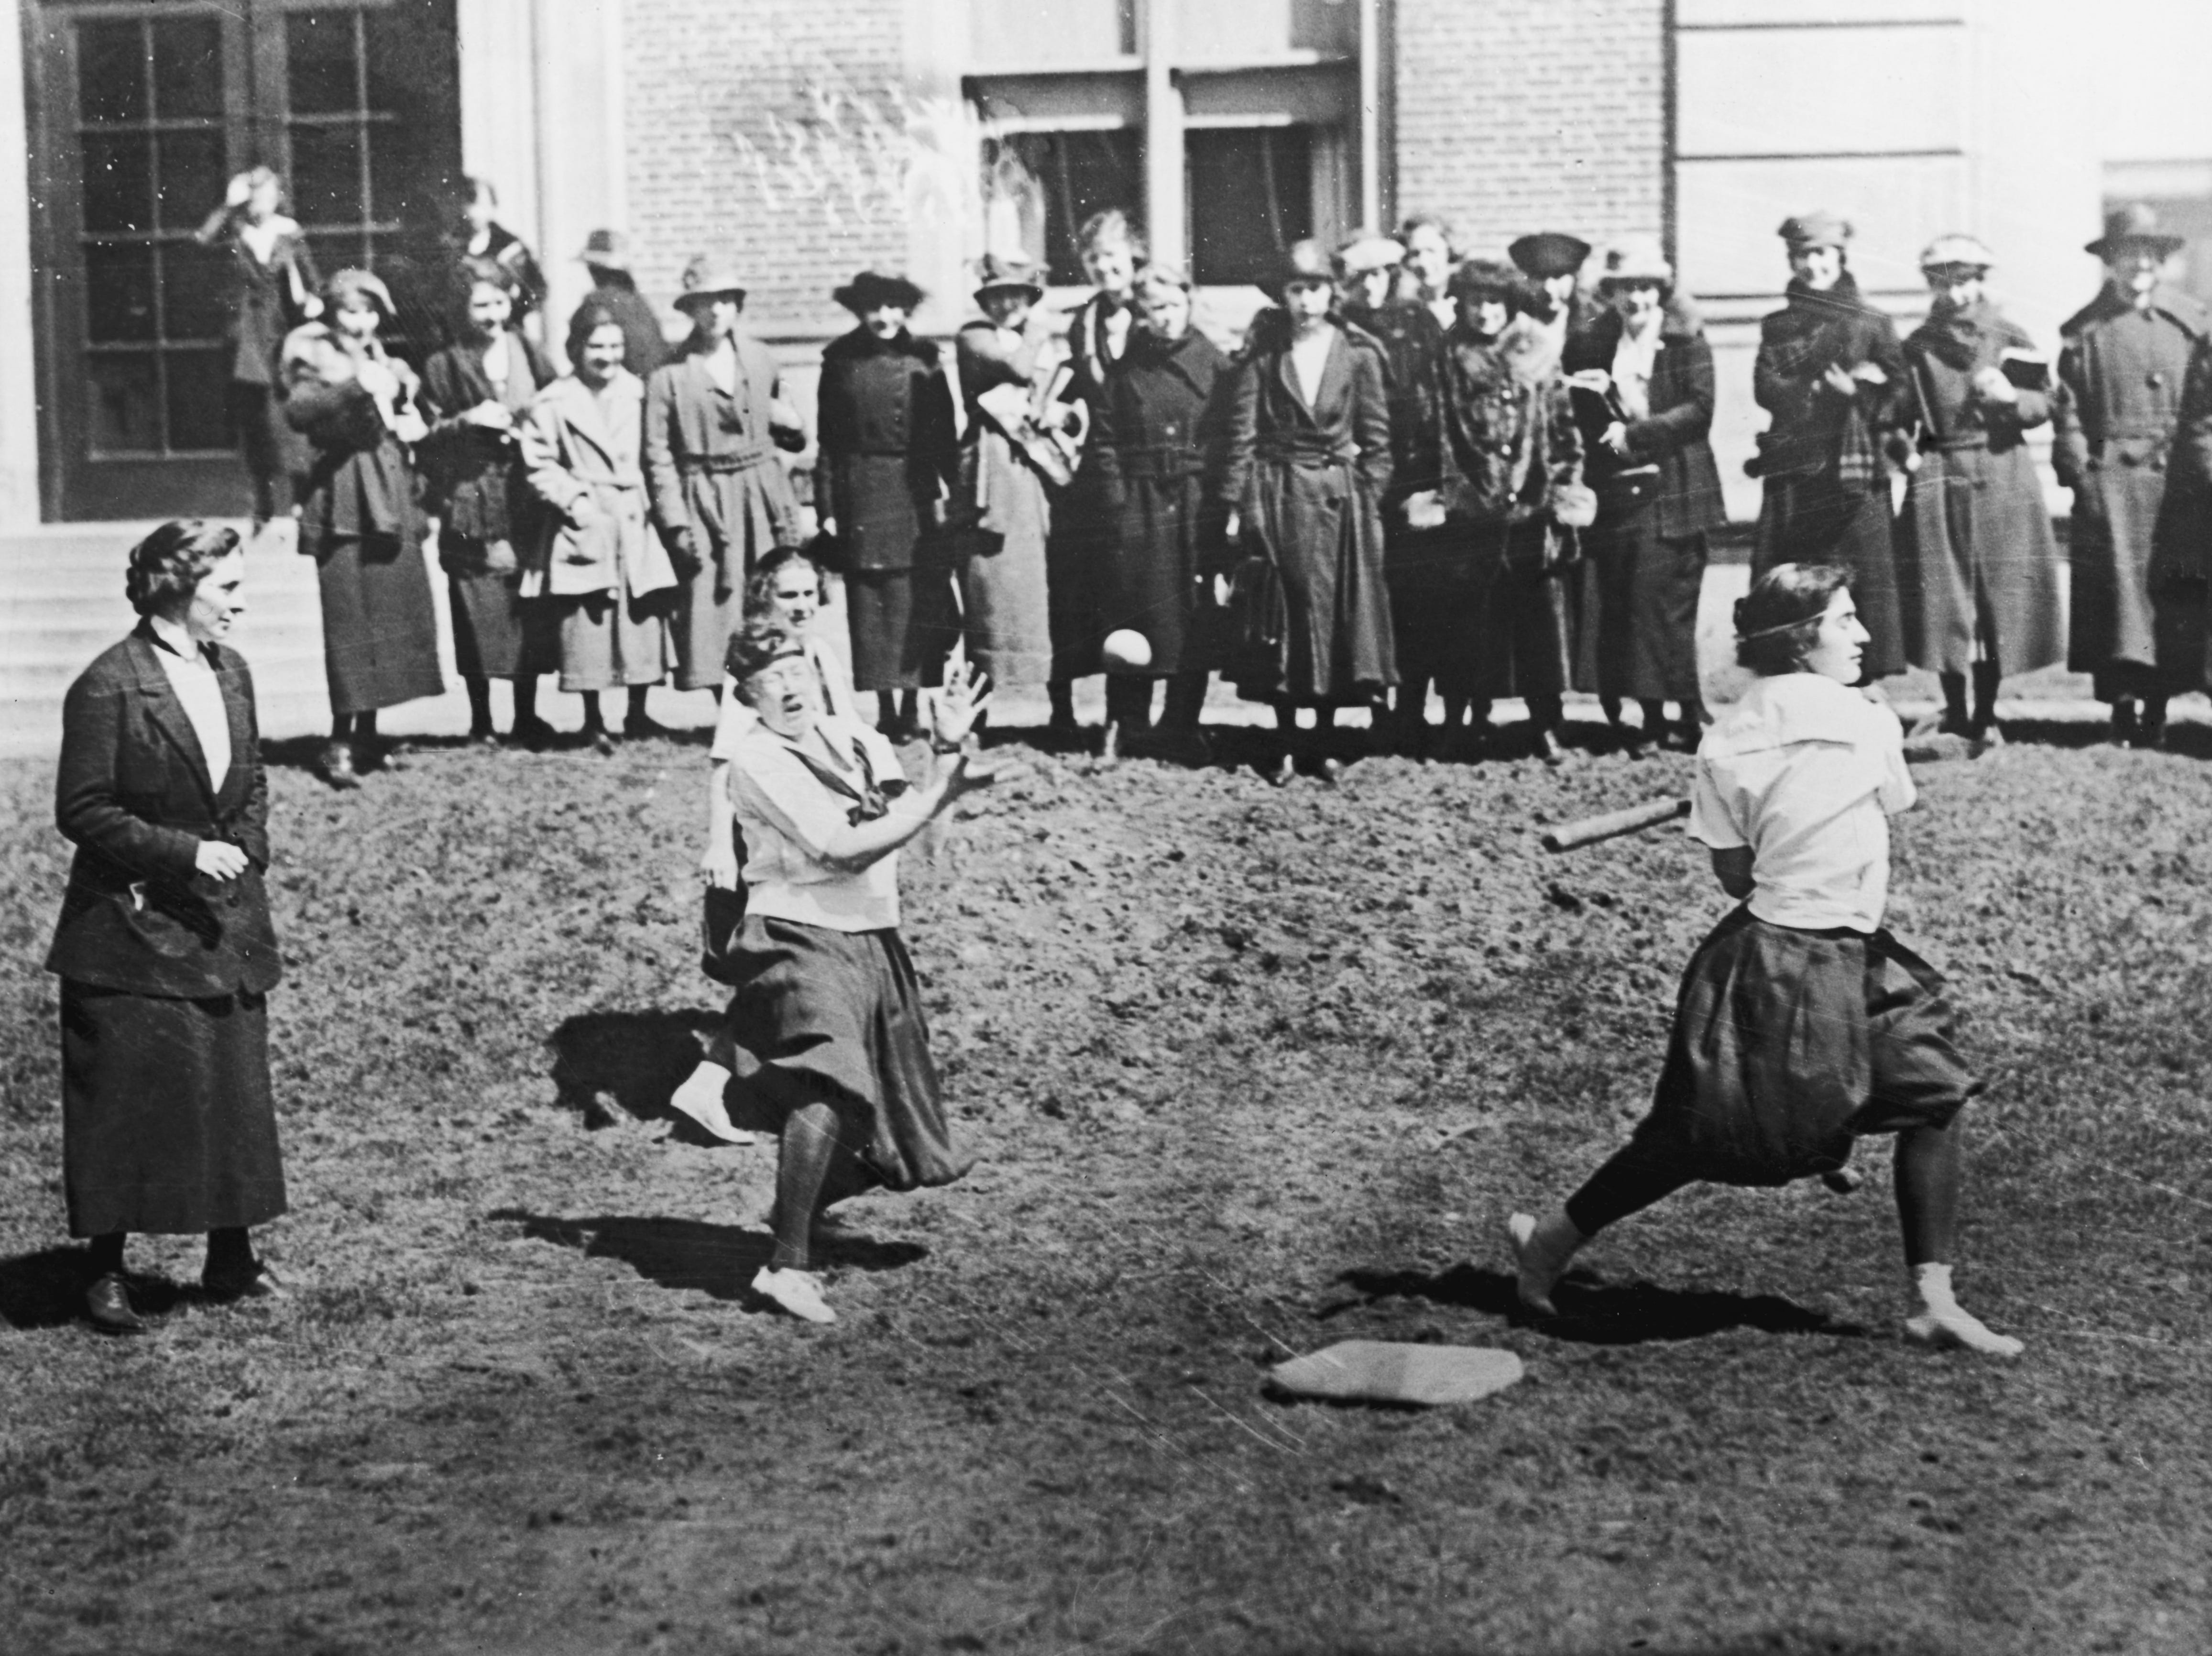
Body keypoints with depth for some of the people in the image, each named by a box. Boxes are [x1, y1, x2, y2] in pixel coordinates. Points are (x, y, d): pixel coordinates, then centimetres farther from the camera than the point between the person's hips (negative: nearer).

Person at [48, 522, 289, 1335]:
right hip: (133, 927, -7)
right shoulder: (107, 687, -14)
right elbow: (81, 811, -14)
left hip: (225, 922, 7)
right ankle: (106, 1274, 10)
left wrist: (245, 850, 0)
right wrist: (186, 853, -18)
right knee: (122, 1102, -1)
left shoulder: (231, 671, 8)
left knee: (234, 1088, 10)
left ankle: (232, 1259, 22)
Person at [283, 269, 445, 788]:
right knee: (350, 622, -12)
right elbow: (298, 410, -22)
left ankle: (367, 732, 17)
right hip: (344, 505, -7)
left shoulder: (390, 368, 19)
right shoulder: (316, 363, -1)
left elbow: (415, 430, 30)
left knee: (392, 616, 6)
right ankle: (340, 743, -12)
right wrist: (356, 387, -31)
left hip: (392, 505, 7)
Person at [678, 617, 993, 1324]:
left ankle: (799, 1230, 33)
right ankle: (788, 1266, -21)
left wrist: (948, 749, -9)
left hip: (872, 941, 7)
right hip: (799, 937, -7)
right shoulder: (755, 759, -10)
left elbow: (914, 816, 3)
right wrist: (936, 797, -12)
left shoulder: (856, 739, 12)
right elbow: (839, 849, -18)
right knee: (825, 1094, -25)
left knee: (863, 1116, 12)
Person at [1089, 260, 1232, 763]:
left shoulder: (1214, 364, 4)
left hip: (1200, 507, 0)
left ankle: (1180, 729, 10)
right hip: (1139, 506, 0)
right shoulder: (1126, 369, 5)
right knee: (1134, 613, 0)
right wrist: (1117, 497, -4)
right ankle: (1127, 727, 10)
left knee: (1195, 619, 1)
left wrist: (1223, 497, -3)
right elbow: (1105, 438, 5)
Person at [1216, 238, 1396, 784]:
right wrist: (1234, 503, -4)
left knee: (1336, 617, 2)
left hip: (1339, 498, 0)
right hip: (1275, 498, 0)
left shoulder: (1359, 355, 2)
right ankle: (1287, 746, 10)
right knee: (1280, 619, 2)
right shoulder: (1262, 353, 2)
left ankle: (1325, 741, 14)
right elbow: (1242, 432, 0)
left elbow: (1376, 438, 3)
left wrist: (1373, 504, -2)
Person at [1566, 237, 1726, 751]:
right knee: (1615, 608, -1)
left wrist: (1633, 434, -13)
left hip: (1670, 493, -4)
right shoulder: (1591, 343, 13)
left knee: (1665, 607, -9)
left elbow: (1700, 409, -7)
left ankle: (1691, 718, -3)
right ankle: (1651, 719, 6)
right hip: (1612, 494, 4)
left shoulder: (1686, 339, 2)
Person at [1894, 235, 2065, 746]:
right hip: (1938, 480, 0)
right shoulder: (1917, 346, 8)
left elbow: (2044, 406, 4)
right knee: (1943, 598, -1)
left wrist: (2011, 397, -14)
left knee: (2000, 596, 0)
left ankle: (1986, 713, 10)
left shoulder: (2011, 339, 5)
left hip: (2002, 477, 0)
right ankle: (1954, 710, 9)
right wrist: (1903, 447, -5)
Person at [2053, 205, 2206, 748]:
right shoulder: (2084, 329, 8)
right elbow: (2068, 408, 5)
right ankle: (2125, 694, -8)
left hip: (2173, 473, 1)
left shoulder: (2189, 320, 9)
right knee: (2118, 578, -7)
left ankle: (2156, 703, 6)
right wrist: (2079, 469, -5)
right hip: (2108, 474, -1)